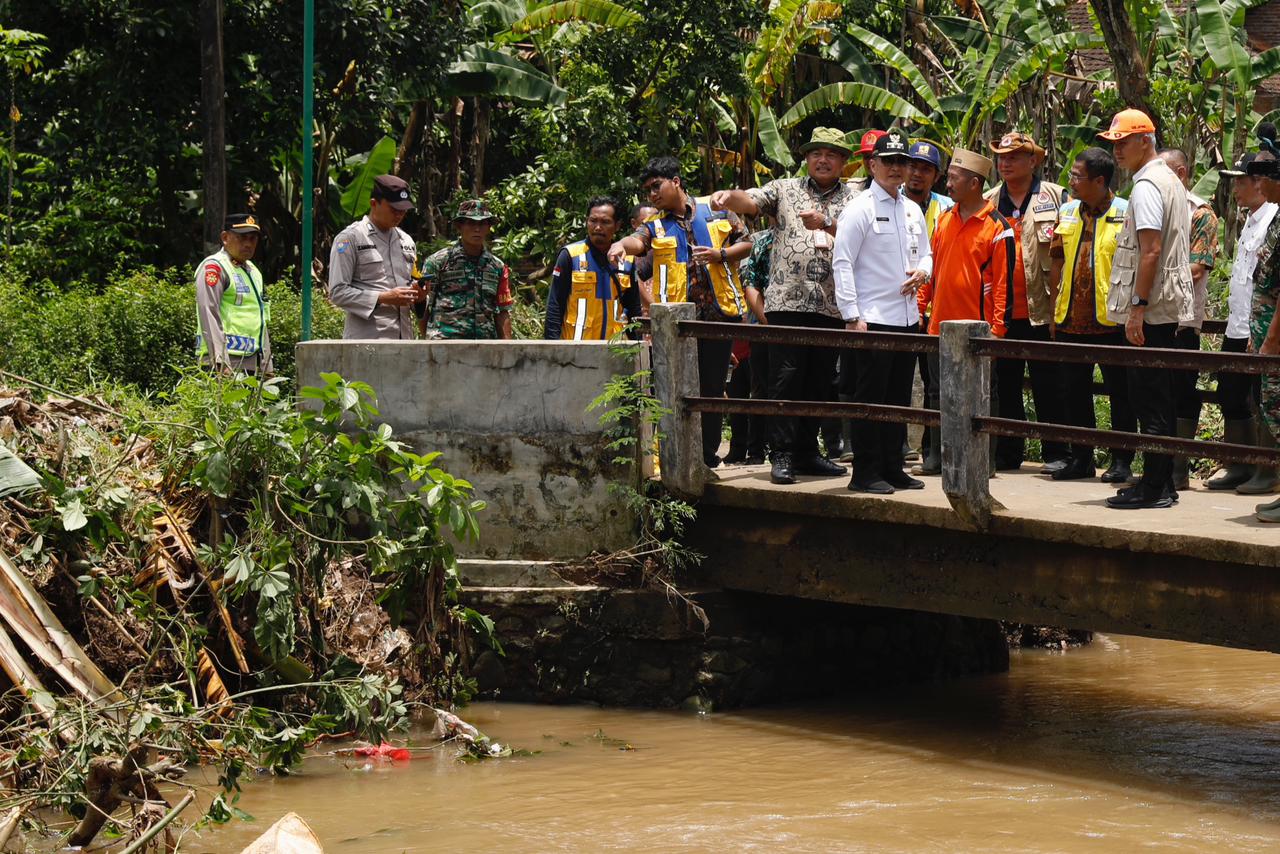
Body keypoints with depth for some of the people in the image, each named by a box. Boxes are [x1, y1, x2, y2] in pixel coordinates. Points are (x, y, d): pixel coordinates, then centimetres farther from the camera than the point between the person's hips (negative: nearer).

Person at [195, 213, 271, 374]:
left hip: (253, 364, 9)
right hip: (228, 362, -9)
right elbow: (209, 314, -16)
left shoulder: (252, 270, 22)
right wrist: (220, 362, -24)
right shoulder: (213, 267, -6)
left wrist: (267, 366, 22)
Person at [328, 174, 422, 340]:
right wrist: (383, 298, -17)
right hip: (366, 338, -6)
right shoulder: (350, 238, -1)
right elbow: (337, 292, -8)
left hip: (404, 337, 6)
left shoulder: (406, 241, 19)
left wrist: (417, 296, 3)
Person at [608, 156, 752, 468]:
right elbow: (638, 240, -13)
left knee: (713, 387, 7)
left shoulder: (716, 211, 10)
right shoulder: (655, 225, 9)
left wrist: (720, 255, -7)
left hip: (720, 312, 0)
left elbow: (746, 243, 11)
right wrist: (621, 244, -37)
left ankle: (708, 454, 18)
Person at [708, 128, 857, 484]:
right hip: (788, 301, -2)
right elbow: (751, 201, -4)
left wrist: (826, 225, -21)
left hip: (831, 305, 2)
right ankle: (782, 455, -6)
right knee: (786, 378, -8)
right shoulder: (785, 190, 11)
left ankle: (807, 452, 17)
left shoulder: (852, 200, 11)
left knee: (819, 382, 8)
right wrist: (728, 197, -27)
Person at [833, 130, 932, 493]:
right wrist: (852, 315, -17)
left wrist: (922, 272, 0)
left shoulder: (913, 210, 15)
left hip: (907, 317, 7)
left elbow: (925, 254, 25)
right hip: (872, 318, -7)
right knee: (870, 398, -5)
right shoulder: (860, 209, -7)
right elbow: (842, 263, -11)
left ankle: (892, 468, 19)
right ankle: (865, 474, -1)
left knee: (899, 397, 11)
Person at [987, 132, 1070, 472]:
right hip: (1002, 312, 4)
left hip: (1042, 308, -4)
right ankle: (1007, 453, 16)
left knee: (1048, 384, -2)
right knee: (1005, 383, 9)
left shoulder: (1056, 198, 2)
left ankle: (1056, 453, 3)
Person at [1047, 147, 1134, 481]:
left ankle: (1121, 461, 9)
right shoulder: (1067, 213, 10)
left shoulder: (1126, 214, -7)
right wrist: (1055, 310, 12)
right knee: (1074, 392, 11)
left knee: (1120, 394, 2)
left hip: (1111, 323, -6)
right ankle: (1081, 459, 21)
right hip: (1070, 321, 6)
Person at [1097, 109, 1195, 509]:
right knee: (1159, 399, 12)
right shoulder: (1171, 181, 18)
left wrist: (1138, 306, -22)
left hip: (1150, 311, -10)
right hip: (1171, 308, 10)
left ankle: (1154, 487, -7)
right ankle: (1162, 483, 15)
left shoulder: (1147, 186, -14)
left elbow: (1151, 250, -21)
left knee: (1148, 400, -8)